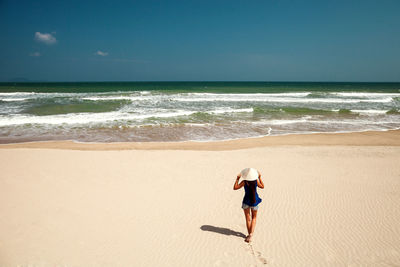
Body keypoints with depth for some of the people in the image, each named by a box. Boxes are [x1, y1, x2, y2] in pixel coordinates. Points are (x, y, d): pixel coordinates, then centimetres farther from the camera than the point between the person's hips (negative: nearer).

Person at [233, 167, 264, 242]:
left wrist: (237, 179, -5)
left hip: (246, 201, -2)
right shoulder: (256, 181, -9)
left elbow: (235, 187, -9)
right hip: (254, 201, 2)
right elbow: (262, 186, 10)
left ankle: (249, 234, 22)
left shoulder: (244, 182, -16)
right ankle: (251, 234, 2)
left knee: (248, 219, 13)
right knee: (254, 218, 17)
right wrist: (260, 177, 14)